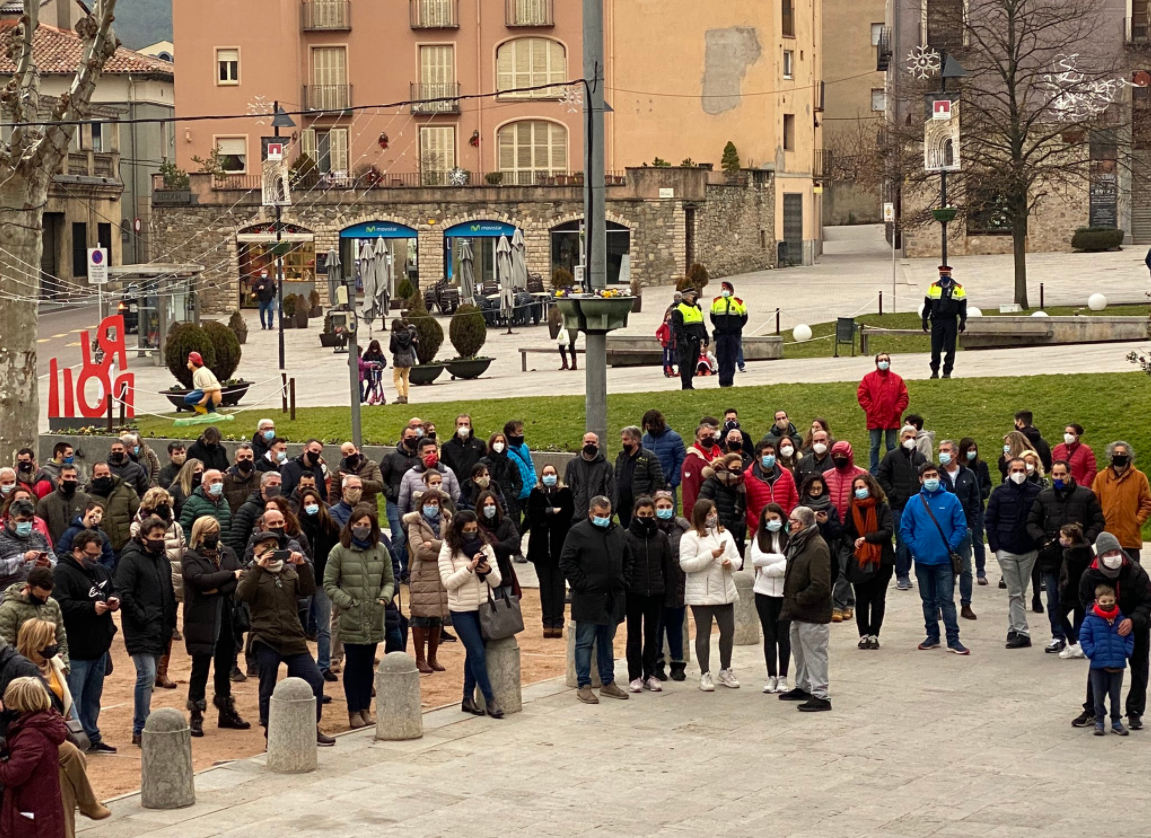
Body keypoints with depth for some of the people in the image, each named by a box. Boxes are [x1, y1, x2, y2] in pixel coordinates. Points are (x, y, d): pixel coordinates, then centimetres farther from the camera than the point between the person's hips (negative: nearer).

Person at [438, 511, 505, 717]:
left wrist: (488, 571, -18)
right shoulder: (448, 551, -6)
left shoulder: (485, 548, 4)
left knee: (473, 654, 11)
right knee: (478, 653, -7)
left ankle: (468, 698, 21)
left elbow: (496, 582, 4)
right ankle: (490, 700, -2)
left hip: (484, 608, 4)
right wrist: (469, 568, -25)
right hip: (462, 611, -4)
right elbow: (448, 582, -15)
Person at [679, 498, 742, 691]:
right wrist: (711, 555, -20)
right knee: (704, 634, 2)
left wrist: (731, 563, -11)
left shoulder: (725, 534, 10)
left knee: (728, 631, 10)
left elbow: (738, 559, 12)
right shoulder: (690, 537, -8)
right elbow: (685, 564, -17)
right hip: (701, 594, -5)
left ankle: (725, 670, 25)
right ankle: (705, 674, 9)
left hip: (725, 592, 5)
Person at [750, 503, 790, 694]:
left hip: (785, 592, -3)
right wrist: (782, 558, -13)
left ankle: (782, 677, 12)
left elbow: (790, 566, -18)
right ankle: (771, 676, 14)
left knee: (783, 635, 4)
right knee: (769, 635, 8)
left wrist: (766, 568, -9)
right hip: (764, 592, 3)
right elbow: (756, 558, -10)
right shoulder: (760, 537, 6)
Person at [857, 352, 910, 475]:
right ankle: (874, 474, 7)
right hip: (874, 419, -1)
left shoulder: (896, 379, 6)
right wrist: (870, 409, -7)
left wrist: (897, 410, -4)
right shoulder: (869, 378, 1)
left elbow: (904, 397, 6)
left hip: (892, 419, 1)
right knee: (875, 447, 3)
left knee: (891, 447, 7)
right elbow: (861, 396, -1)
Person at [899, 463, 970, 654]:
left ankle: (953, 639, -3)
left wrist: (951, 547, -11)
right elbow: (905, 528, 4)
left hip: (944, 560, -3)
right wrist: (914, 547, -6)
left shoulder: (951, 500, -4)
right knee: (928, 600, 13)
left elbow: (961, 527, -3)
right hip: (922, 560, 3)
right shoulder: (913, 502, 1)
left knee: (947, 600, -4)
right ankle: (932, 636, 23)